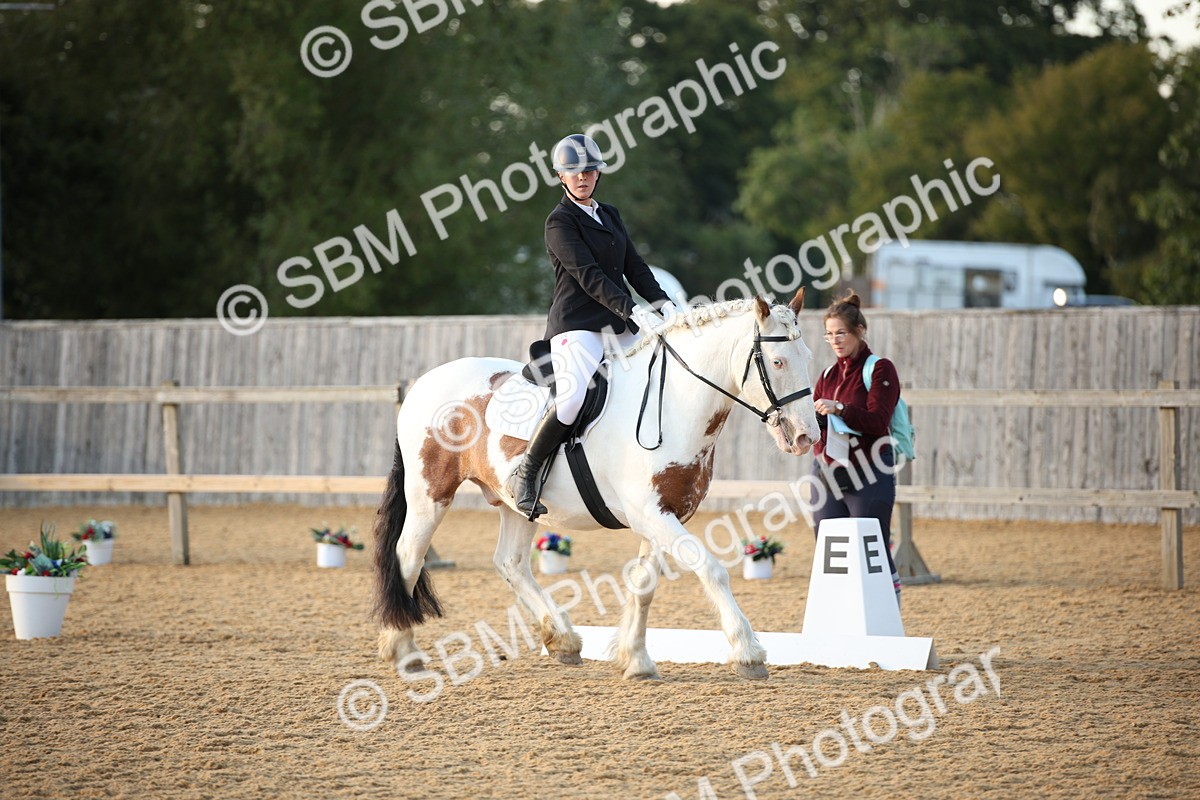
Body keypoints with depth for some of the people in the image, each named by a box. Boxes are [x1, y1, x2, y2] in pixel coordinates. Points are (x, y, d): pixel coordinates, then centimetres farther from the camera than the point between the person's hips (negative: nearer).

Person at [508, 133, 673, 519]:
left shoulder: (610, 216, 19)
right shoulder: (560, 222, -5)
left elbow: (635, 267, 15)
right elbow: (588, 275, -16)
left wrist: (663, 305, -3)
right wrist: (632, 311, -26)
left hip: (618, 327, 8)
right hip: (577, 326, -8)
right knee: (573, 396, -29)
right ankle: (525, 475, -17)